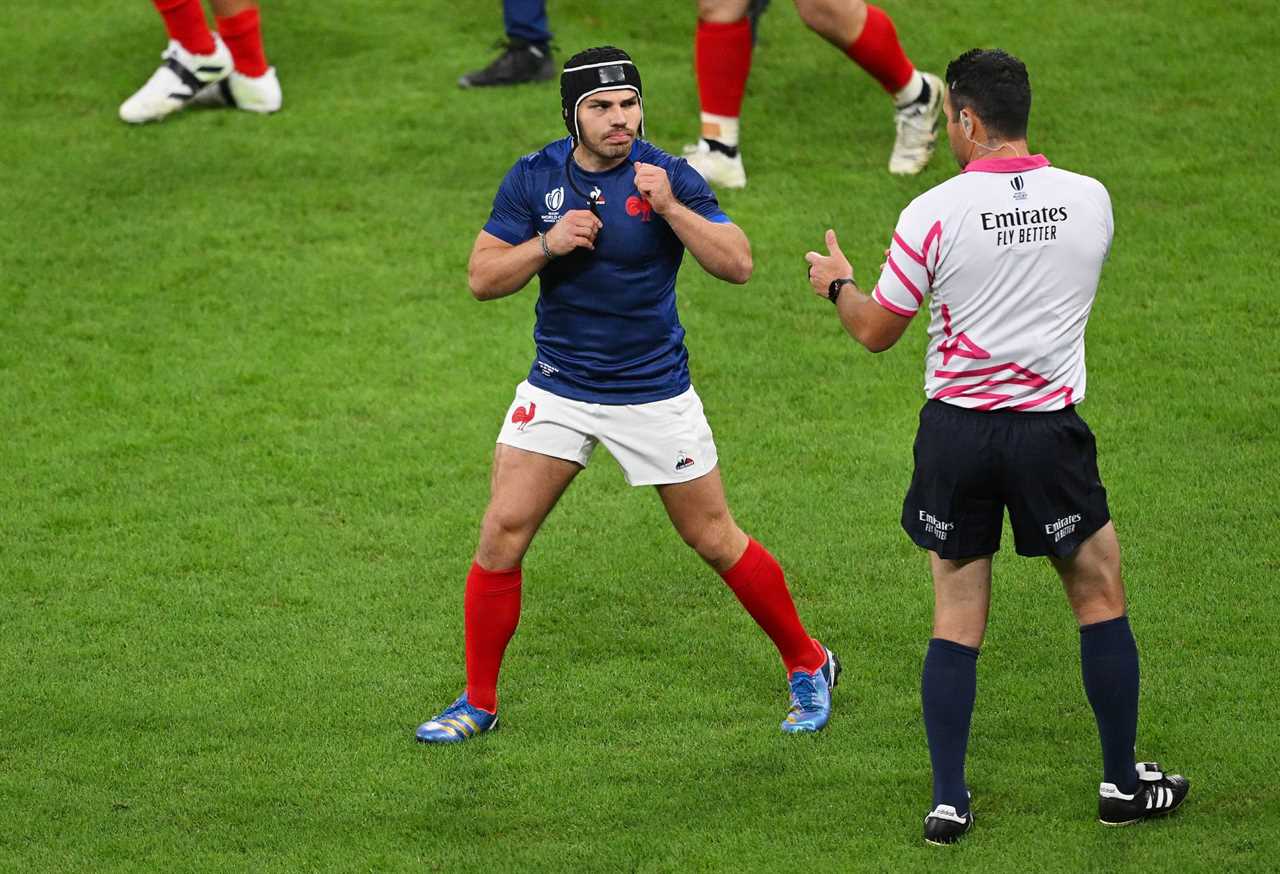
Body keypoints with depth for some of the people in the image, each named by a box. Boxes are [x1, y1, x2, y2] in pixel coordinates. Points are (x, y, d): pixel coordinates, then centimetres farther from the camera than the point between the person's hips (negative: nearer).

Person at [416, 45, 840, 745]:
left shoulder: (666, 176, -11)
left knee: (715, 541, 5)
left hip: (653, 392, -2)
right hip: (557, 390, 2)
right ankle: (478, 705, 8)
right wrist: (548, 245, -21)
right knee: (501, 535, -4)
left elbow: (737, 265, -16)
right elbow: (482, 278, -4)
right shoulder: (533, 178, -3)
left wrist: (670, 208, -28)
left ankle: (808, 666, 24)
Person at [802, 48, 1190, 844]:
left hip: (957, 434, 0)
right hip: (1051, 433, 0)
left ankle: (949, 802, 9)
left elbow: (877, 331, 0)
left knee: (957, 622, 9)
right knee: (1102, 599, 15)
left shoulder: (935, 213, -10)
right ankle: (1123, 785, 21)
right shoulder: (1090, 200, -3)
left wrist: (839, 284, 21)